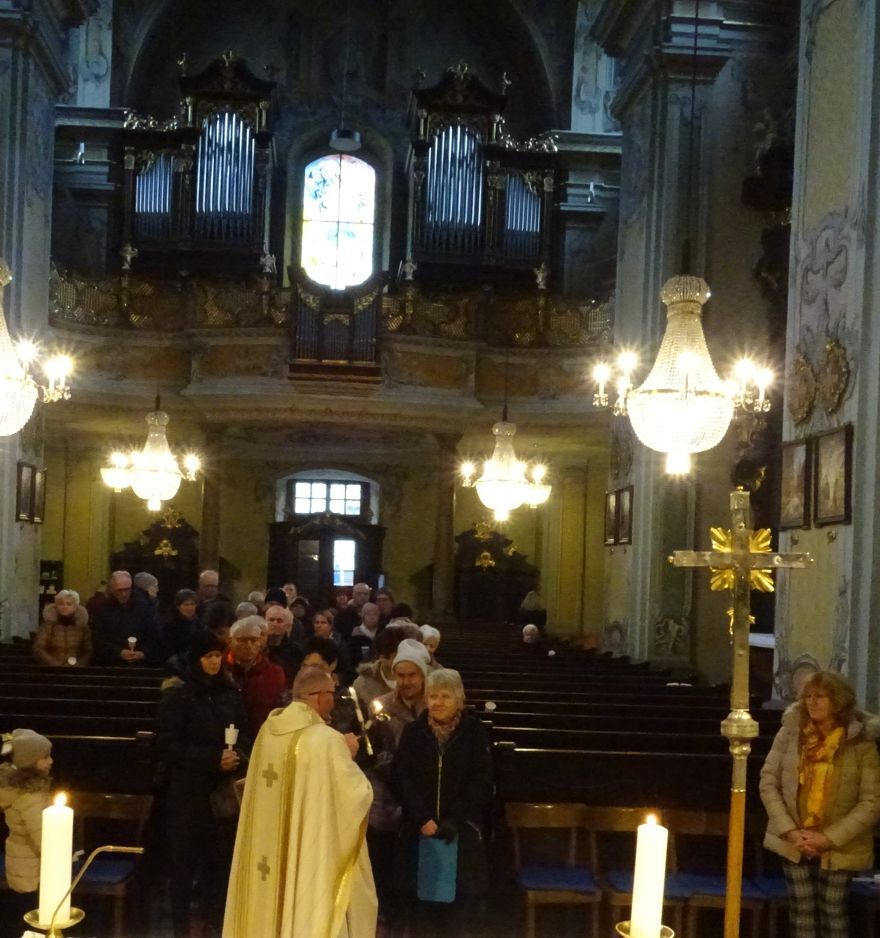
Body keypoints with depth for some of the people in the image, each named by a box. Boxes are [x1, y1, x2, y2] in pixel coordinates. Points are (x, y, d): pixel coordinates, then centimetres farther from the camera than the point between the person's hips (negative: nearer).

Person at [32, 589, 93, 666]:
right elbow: (37, 650, -3)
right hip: (52, 669, 0)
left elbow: (89, 651, 6)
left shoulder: (82, 627, 7)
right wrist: (56, 664, -12)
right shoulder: (47, 626, 4)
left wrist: (77, 664, -11)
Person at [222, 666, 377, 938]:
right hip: (313, 854, -7)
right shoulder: (327, 739, -20)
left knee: (271, 912, 16)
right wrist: (348, 755, 0)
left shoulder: (268, 731, 2)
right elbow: (358, 793, -15)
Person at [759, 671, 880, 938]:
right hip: (793, 841, 2)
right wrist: (789, 831, -11)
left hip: (839, 846, -2)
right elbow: (768, 782, -2)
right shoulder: (790, 732, -5)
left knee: (833, 912, 6)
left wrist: (830, 838, -17)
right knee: (801, 909, 9)